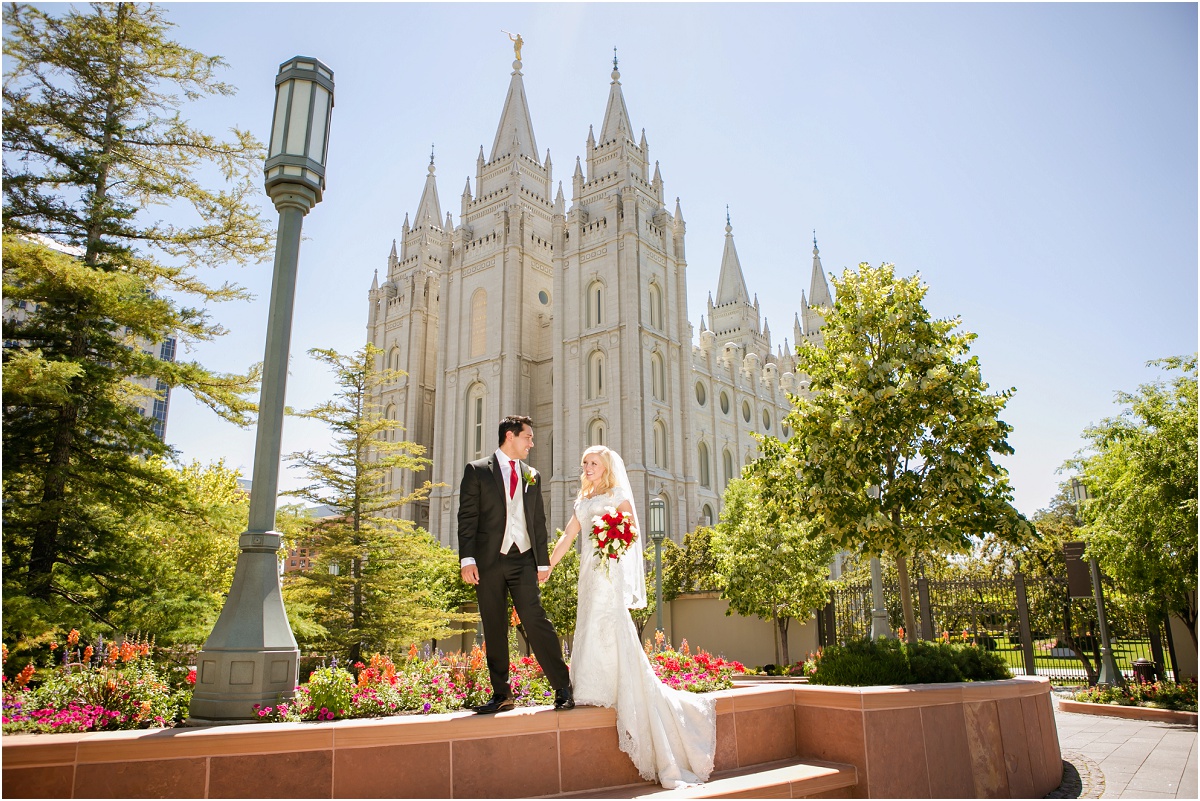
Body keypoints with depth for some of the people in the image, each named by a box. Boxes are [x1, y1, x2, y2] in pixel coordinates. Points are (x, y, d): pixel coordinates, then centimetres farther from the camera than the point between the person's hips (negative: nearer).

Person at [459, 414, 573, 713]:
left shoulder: (531, 475, 14)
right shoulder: (477, 470, 4)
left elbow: (538, 520, 15)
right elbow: (467, 517, -2)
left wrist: (543, 561, 10)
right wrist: (467, 559, -10)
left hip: (523, 560, 2)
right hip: (489, 560, -1)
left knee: (536, 621, -7)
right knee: (494, 630, 6)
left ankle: (563, 688, -3)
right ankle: (501, 694, 16)